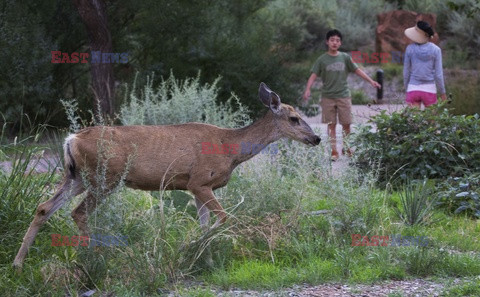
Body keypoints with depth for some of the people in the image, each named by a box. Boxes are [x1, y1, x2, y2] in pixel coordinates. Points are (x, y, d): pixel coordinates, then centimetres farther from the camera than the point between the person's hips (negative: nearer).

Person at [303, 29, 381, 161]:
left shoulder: (345, 57, 5)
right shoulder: (322, 60, 0)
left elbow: (357, 70, 10)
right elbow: (314, 75, -5)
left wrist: (371, 81, 7)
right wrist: (307, 89, -19)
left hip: (343, 96, 1)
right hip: (328, 97, -1)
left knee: (346, 124, 3)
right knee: (331, 125, 1)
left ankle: (346, 149, 18)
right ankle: (333, 151, 4)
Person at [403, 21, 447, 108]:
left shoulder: (410, 48, -5)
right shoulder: (436, 50, -8)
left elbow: (406, 72, 2)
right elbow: (438, 74, -6)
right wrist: (443, 92, 5)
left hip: (413, 89, 1)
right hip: (429, 90, -1)